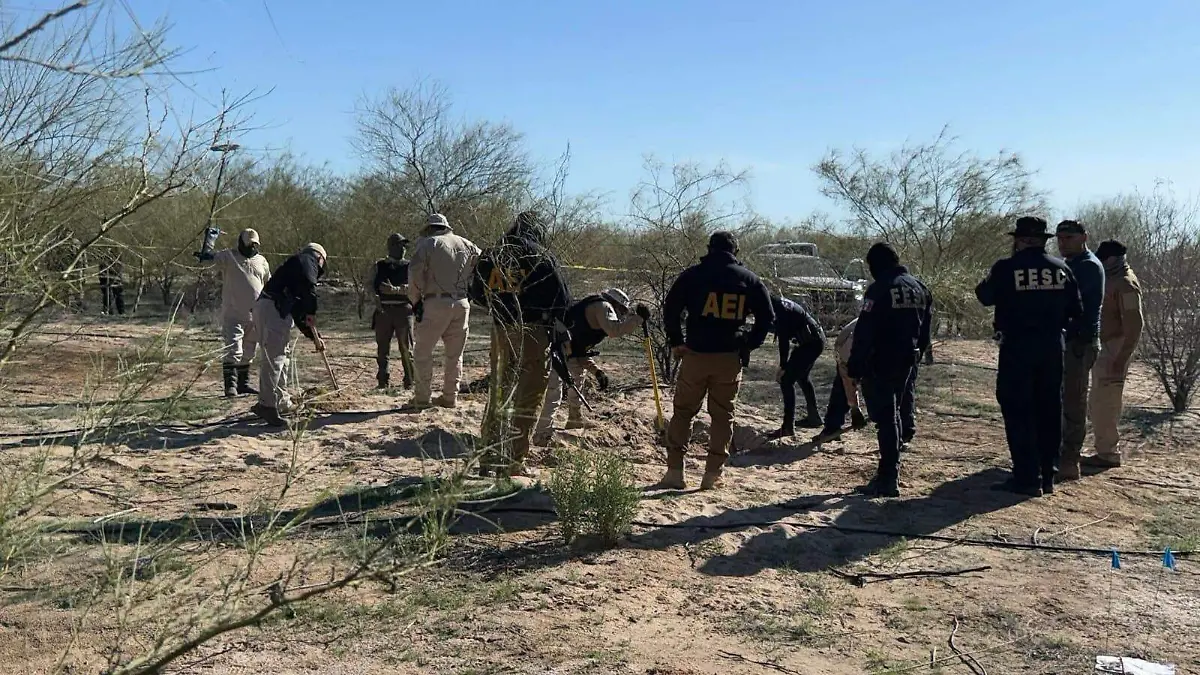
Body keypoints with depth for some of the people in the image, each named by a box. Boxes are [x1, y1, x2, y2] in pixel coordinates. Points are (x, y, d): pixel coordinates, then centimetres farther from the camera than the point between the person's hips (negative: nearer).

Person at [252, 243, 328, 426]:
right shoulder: (308, 260, 9)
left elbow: (298, 313, 34)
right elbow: (308, 285, -15)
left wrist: (315, 337, 33)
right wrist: (311, 312, -9)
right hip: (274, 308, -10)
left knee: (280, 356, 17)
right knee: (274, 357, -13)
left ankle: (283, 402, 25)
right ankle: (267, 404, -18)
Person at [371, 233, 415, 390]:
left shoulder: (408, 266, 7)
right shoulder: (380, 265, 13)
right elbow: (372, 284, 5)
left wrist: (395, 289, -23)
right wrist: (376, 298, -15)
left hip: (403, 310, -2)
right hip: (383, 310, 2)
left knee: (406, 347, -2)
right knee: (382, 348, 7)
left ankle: (410, 381, 4)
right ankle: (383, 381, 16)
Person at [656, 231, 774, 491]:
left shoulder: (693, 274, 1)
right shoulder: (749, 279, 7)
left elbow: (670, 308, -4)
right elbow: (767, 317, 7)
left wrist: (676, 342, 3)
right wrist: (748, 345, 9)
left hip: (696, 354, -1)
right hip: (731, 358, 1)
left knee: (683, 411, 9)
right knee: (723, 416, 11)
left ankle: (674, 472, 6)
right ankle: (712, 474, 11)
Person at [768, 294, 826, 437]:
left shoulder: (777, 309, -22)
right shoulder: (777, 302, 7)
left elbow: (784, 339, -23)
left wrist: (783, 366, -19)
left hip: (811, 343, -10)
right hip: (816, 339, 10)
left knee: (786, 380, -10)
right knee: (802, 377, 25)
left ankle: (788, 427, -11)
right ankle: (814, 417, 38)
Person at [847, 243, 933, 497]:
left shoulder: (880, 289, -15)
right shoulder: (918, 287, 10)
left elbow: (864, 332, -19)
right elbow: (925, 330, 15)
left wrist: (855, 366, -16)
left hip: (880, 364, -8)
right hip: (906, 362, 8)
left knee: (884, 417, -5)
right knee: (893, 414, 20)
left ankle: (888, 480, -5)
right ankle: (890, 473, 27)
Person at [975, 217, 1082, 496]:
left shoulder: (1006, 268, -11)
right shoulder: (1061, 268, 2)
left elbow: (984, 296, 3)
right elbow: (1076, 310, 6)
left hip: (1017, 348, -5)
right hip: (1052, 348, 5)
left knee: (1018, 412, 1)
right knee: (1048, 411, 13)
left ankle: (1028, 478, -2)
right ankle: (1047, 475, 20)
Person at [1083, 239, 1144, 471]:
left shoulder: (1126, 284, -15)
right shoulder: (1111, 280, 15)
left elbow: (1134, 325, -20)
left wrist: (1122, 358, -23)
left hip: (1114, 351, -10)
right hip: (1103, 349, 10)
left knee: (1105, 403, -7)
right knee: (1102, 403, 13)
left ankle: (1108, 454, -1)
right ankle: (1106, 450, 21)